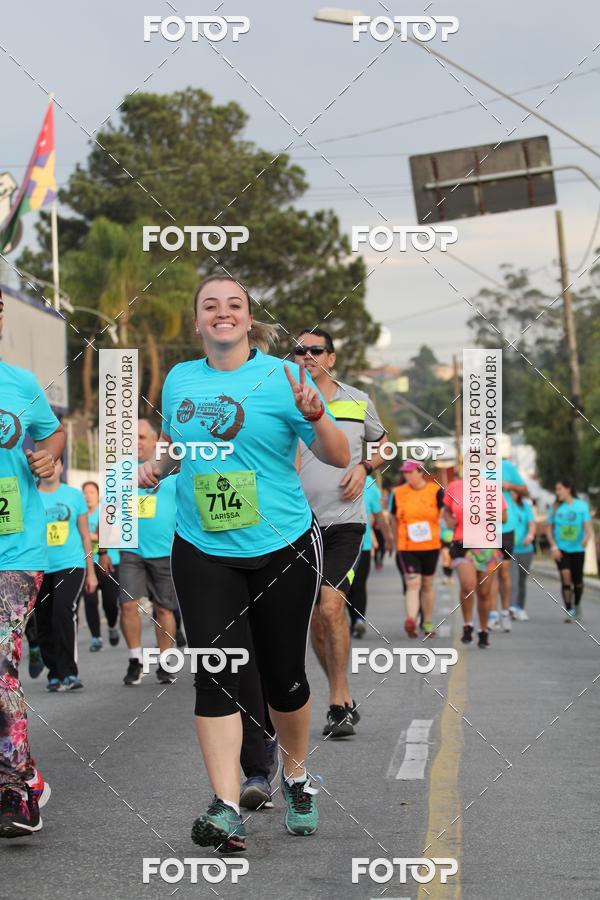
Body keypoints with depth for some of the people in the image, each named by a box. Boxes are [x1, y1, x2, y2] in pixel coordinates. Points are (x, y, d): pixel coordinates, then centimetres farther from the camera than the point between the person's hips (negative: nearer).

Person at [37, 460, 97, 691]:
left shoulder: (74, 495, 6)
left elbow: (85, 534, 12)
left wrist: (91, 572, 12)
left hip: (71, 565, -2)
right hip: (40, 568, 2)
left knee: (64, 613, -22)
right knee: (44, 625, 5)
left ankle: (69, 673, -19)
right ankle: (54, 674, 21)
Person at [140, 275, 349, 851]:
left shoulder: (281, 376, -5)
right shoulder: (178, 380, 7)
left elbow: (339, 458, -6)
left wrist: (314, 416, -25)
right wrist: (156, 465, 4)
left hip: (282, 548, -2)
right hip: (203, 551, 2)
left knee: (283, 674, 8)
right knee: (215, 675, -9)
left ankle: (296, 779, 33)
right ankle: (226, 809, -12)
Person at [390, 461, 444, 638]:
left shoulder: (436, 491, -1)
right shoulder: (398, 493, 4)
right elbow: (394, 520, 14)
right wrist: (395, 543, 16)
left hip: (431, 546, 1)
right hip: (406, 547, -1)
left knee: (427, 585, 12)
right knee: (413, 584, -15)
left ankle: (428, 623, 24)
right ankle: (411, 620, -28)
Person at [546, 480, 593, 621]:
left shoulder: (582, 505, -3)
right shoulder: (556, 507, 0)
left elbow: (588, 526, -9)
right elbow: (549, 529, 6)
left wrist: (587, 537, -30)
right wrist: (553, 546, -5)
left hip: (577, 549, 0)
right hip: (561, 549, 0)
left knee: (577, 580, 8)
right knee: (565, 575, -20)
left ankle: (577, 605, 37)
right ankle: (569, 610, -16)